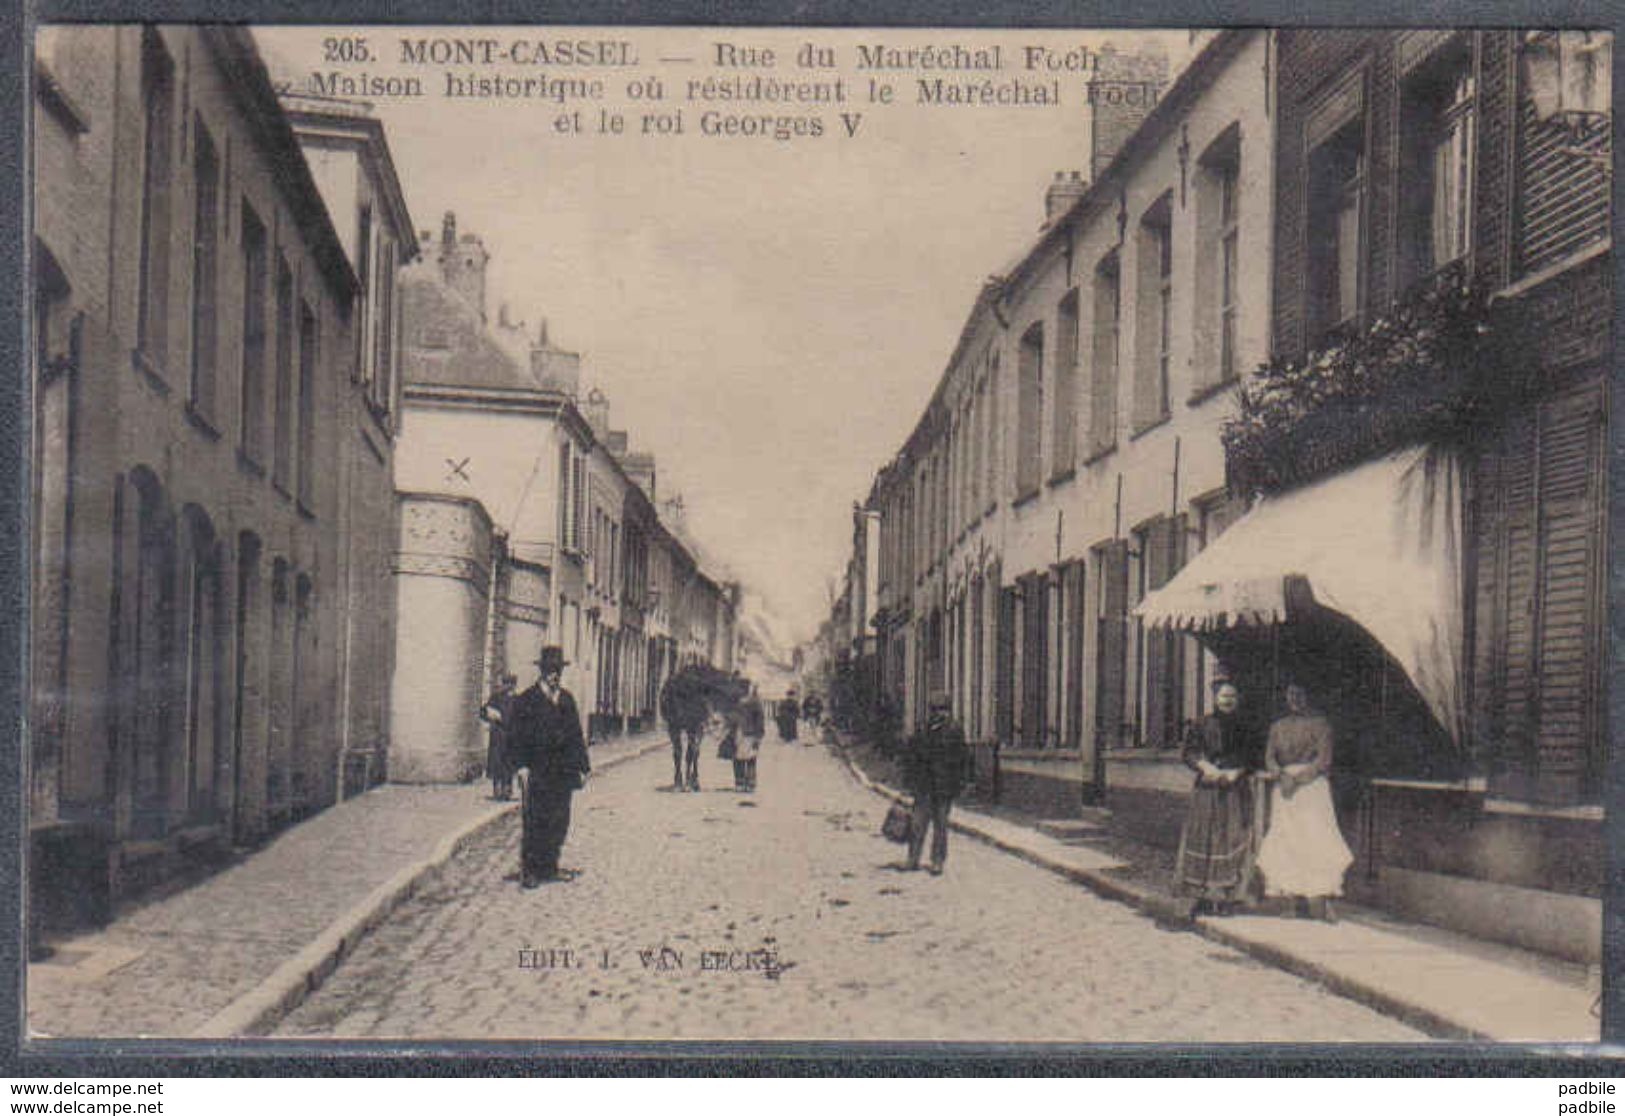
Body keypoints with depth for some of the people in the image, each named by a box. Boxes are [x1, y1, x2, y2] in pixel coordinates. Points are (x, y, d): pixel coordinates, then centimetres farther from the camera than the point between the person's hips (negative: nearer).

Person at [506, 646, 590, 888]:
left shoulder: (567, 699, 15)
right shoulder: (526, 700, 0)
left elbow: (576, 734, 17)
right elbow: (516, 736, -3)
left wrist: (582, 766, 11)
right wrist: (522, 765, -13)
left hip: (563, 772, 5)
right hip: (537, 772, -5)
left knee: (559, 822, 7)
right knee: (535, 821, -6)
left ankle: (549, 868, 17)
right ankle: (528, 871, 0)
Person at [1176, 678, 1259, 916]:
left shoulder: (1243, 727, 8)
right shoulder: (1204, 724, 5)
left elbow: (1253, 759, 7)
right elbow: (1187, 752, 2)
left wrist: (1236, 772, -10)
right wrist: (1205, 766, -14)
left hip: (1235, 789, 0)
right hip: (1207, 788, 0)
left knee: (1232, 840, -5)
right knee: (1204, 839, -1)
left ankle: (1226, 896, 0)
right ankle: (1205, 896, 5)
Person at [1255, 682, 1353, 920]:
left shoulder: (1320, 724, 5)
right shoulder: (1277, 727, 17)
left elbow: (1323, 759, -4)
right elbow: (1269, 758, 9)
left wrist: (1297, 779, -12)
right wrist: (1281, 776, -11)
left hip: (1312, 786, -4)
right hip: (1284, 791, 4)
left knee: (1314, 838, -12)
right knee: (1287, 840, -3)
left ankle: (1319, 901, -16)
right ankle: (1300, 901, -2)